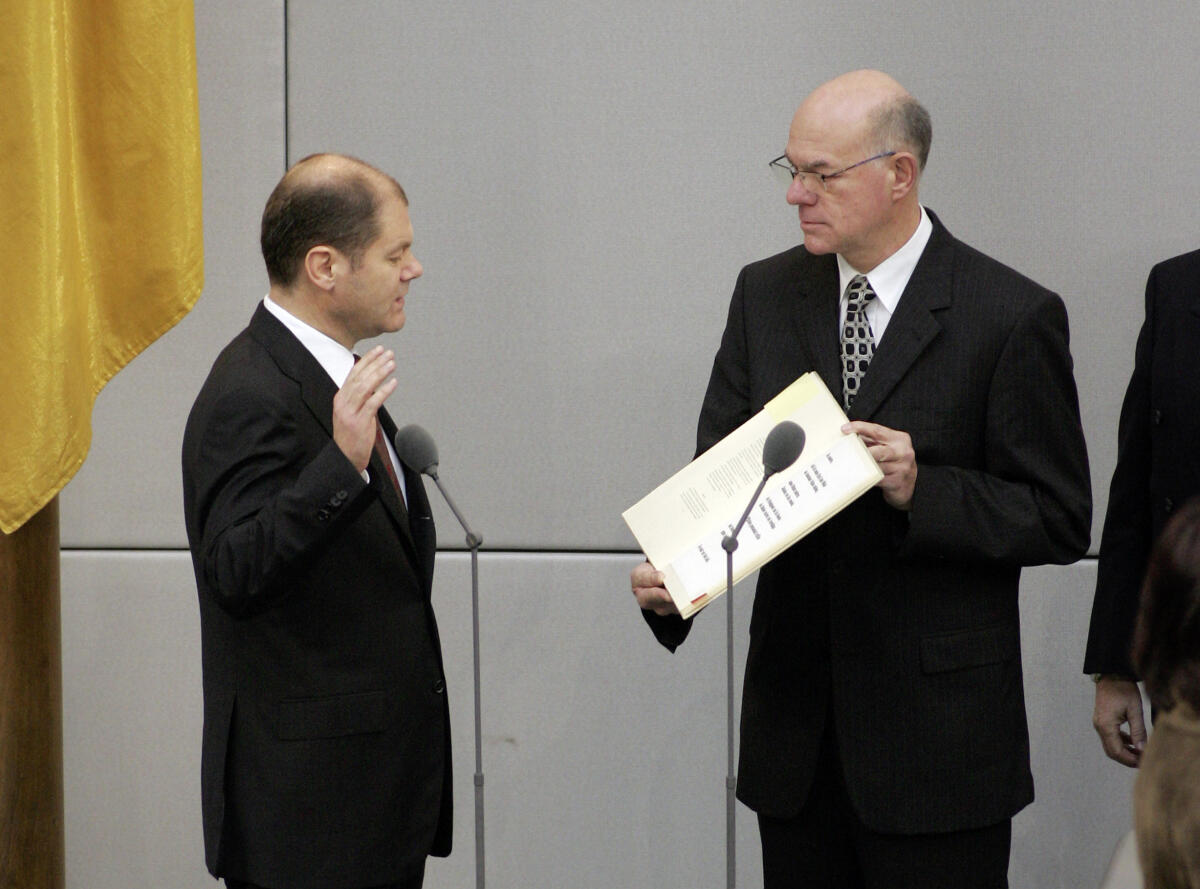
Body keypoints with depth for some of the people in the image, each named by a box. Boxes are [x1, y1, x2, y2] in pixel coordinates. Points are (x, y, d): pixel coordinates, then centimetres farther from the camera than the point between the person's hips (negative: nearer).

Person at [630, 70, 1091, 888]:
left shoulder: (1011, 316, -8)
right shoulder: (766, 295, 7)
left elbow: (1058, 520, -7)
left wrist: (923, 490, -22)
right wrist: (672, 577, -15)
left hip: (938, 729, -5)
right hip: (796, 725, 5)